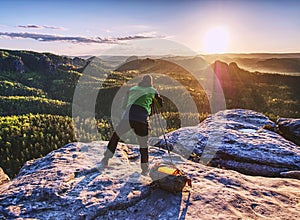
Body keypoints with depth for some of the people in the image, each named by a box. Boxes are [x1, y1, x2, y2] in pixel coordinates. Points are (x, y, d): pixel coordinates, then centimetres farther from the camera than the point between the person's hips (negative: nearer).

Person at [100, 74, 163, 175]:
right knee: (143, 146, 19)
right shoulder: (152, 91, 18)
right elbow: (160, 104, 27)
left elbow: (125, 105, 27)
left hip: (127, 117, 2)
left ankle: (106, 158, 27)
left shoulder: (132, 89, 23)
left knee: (116, 135, 27)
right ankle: (145, 169, 27)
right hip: (142, 120, -1)